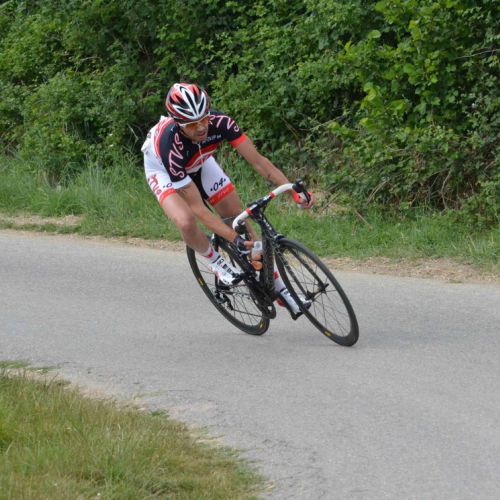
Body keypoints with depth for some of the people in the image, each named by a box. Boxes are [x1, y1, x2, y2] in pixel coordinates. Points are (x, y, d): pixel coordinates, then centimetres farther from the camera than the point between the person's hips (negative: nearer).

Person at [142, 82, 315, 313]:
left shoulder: (219, 122, -35)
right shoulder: (169, 143, -43)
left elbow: (258, 160, -29)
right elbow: (198, 208, -40)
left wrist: (294, 191, -40)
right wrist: (236, 240, -46)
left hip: (199, 163, 4)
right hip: (164, 170, -4)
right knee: (186, 221, -32)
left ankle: (277, 286, 13)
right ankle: (215, 261, -1)